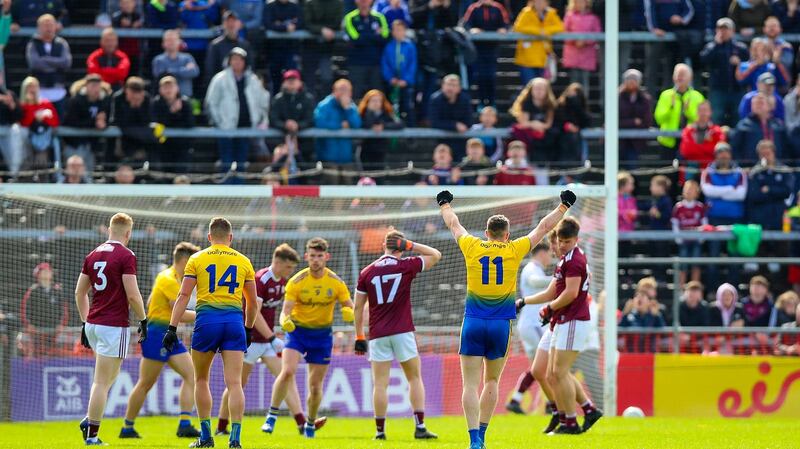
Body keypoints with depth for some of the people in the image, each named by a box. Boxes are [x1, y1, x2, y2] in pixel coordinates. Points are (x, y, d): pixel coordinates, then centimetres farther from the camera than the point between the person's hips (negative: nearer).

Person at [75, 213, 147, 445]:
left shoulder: (93, 255, 11)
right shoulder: (126, 256, -10)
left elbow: (80, 292, 16)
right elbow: (133, 295, -14)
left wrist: (85, 322, 22)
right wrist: (143, 320, -1)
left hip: (93, 324, 7)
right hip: (114, 326, -7)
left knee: (109, 376, 22)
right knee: (102, 381, -5)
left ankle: (89, 420, 8)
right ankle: (92, 434, -5)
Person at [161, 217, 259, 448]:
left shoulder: (197, 259, 6)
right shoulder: (243, 261, 12)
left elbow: (183, 296, -1)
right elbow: (252, 302, 17)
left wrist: (172, 329, -2)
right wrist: (248, 329, 31)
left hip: (206, 319, -1)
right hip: (234, 321, 1)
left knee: (201, 379, 15)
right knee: (234, 383, -2)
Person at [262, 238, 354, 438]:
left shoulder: (336, 282, -7)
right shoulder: (296, 282, -12)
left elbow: (351, 308, -3)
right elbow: (285, 311, -15)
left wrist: (349, 313, -29)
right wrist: (285, 321, -39)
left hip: (322, 334, 2)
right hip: (298, 330, -1)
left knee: (315, 385, 5)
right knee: (287, 371, -24)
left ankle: (310, 425, 27)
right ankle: (272, 417, -15)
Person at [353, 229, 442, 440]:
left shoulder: (367, 272, 4)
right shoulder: (406, 266, -1)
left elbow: (358, 307, 7)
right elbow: (436, 255, 13)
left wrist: (359, 336, 13)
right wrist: (411, 245, 9)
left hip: (378, 335, 1)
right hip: (402, 332, -1)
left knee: (380, 384, 2)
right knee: (415, 379, 8)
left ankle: (380, 430, -1)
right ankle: (420, 427, 1)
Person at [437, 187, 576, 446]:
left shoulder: (472, 247, 2)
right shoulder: (514, 250, 1)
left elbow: (454, 225, 22)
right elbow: (543, 228, 13)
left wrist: (445, 205, 41)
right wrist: (563, 207, 27)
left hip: (473, 323, 0)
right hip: (500, 325, 0)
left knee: (471, 384, -3)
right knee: (491, 382, 15)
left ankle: (475, 439, -15)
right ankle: (481, 433, 14)